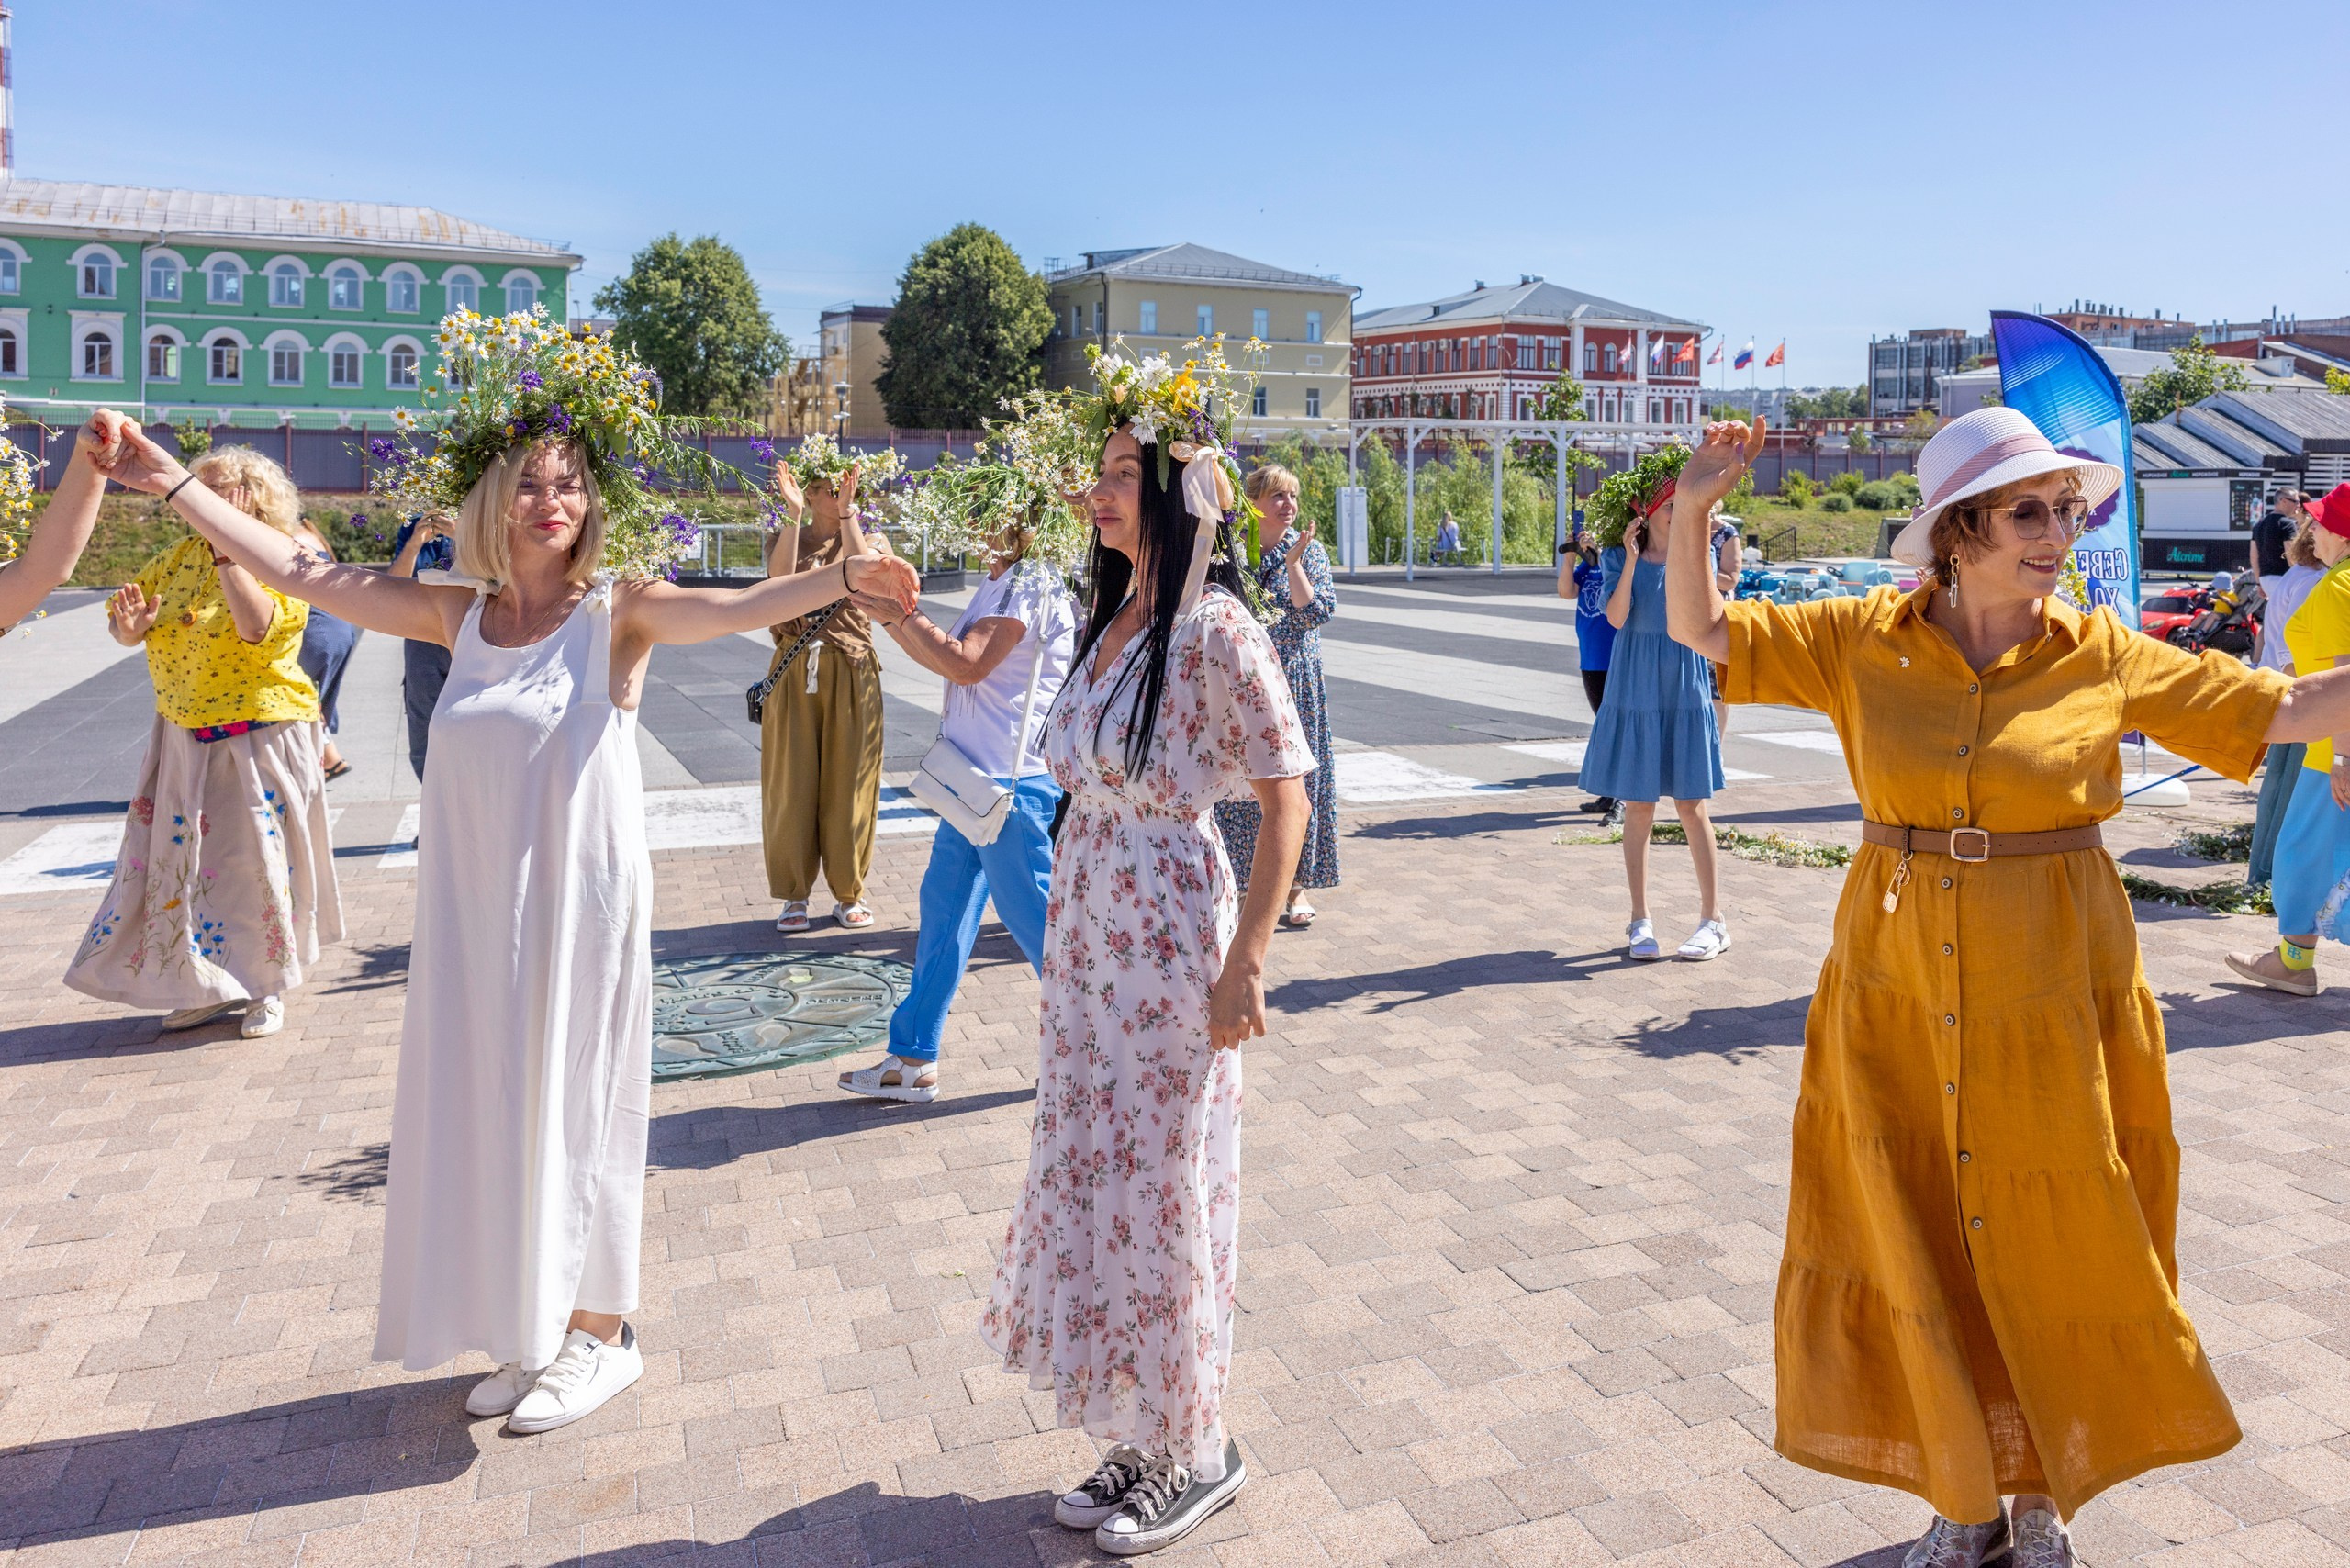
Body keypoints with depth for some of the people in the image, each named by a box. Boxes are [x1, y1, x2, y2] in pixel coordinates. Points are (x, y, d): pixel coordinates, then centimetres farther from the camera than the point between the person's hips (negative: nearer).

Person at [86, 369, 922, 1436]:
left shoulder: (616, 613, -9)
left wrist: (841, 577, -44)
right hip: (475, 907, 5)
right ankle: (531, 1331, 31)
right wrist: (176, 484, 10)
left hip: (577, 904, -5)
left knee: (570, 1106, 5)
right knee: (492, 1106, 13)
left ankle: (598, 1333, 23)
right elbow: (295, 571, 9)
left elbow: (733, 607, -27)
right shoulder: (457, 614, 5)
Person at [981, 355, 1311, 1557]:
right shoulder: (1109, 619, 8)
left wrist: (1244, 963, -18)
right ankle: (1143, 1436, 34)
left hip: (1170, 948, -8)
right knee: (1096, 1189, 15)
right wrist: (1065, 943, 16)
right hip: (1086, 940, 8)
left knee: (1159, 1197, 5)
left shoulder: (1215, 631, -16)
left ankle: (1199, 1452, 27)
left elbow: (1285, 794, -16)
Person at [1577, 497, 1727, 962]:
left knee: (1691, 805, 2)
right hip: (1634, 691, 0)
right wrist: (1632, 558, -18)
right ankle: (1640, 922, 14)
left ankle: (1713, 919, 12)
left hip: (1684, 690, 0)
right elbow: (1616, 617, -12)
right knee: (1638, 807, 4)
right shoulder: (1617, 557, 2)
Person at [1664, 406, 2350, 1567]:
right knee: (1918, 1253, 11)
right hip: (1896, 994, 1)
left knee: (2051, 1253, 11)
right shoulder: (1862, 640, -2)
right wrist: (1693, 510, -12)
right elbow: (1701, 631, 2)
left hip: (2051, 1000, 0)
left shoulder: (2103, 656, -3)